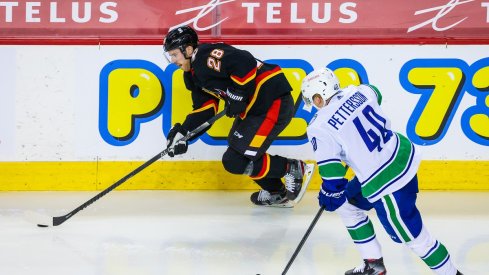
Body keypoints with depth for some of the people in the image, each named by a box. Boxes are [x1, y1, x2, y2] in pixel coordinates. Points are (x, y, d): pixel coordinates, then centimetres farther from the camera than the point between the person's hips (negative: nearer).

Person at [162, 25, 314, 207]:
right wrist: (182, 131, 5)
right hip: (252, 108, 11)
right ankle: (276, 194, 28)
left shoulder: (207, 56, -17)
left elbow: (244, 62, -29)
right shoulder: (193, 74, 16)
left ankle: (294, 169, 0)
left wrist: (237, 95, -22)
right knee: (237, 153, 19)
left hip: (273, 103, -11)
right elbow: (205, 107, 16)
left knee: (235, 162, -12)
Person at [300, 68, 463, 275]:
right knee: (347, 203, 24)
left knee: (413, 237, 1)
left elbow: (331, 172, -18)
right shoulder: (356, 92, 1)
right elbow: (376, 96, 25)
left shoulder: (319, 129, -18)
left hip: (385, 181, -9)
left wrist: (329, 193, 3)